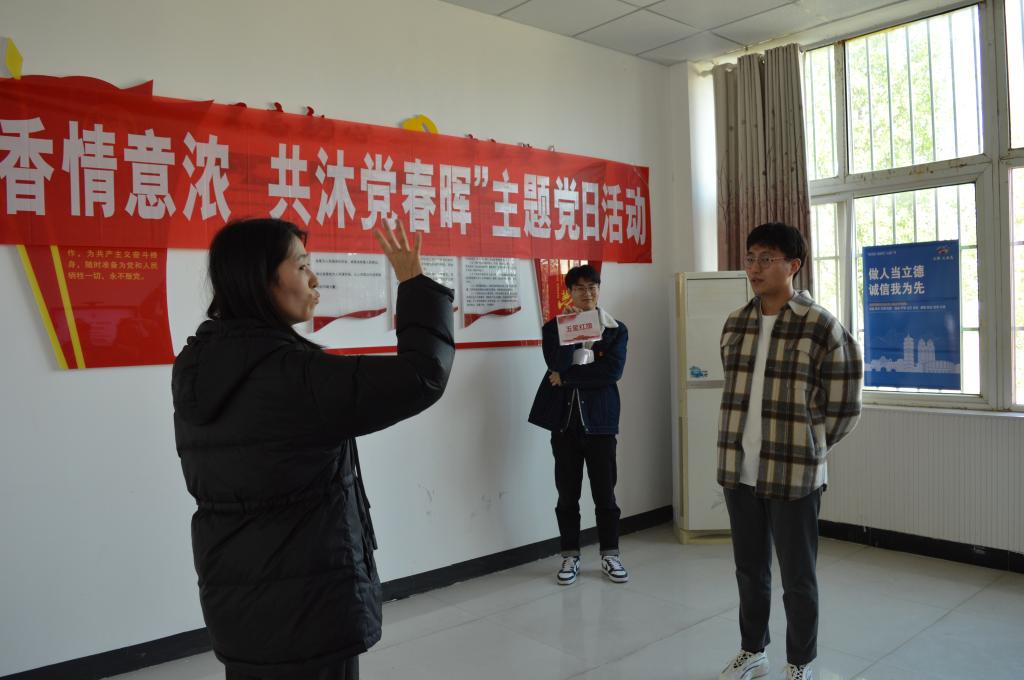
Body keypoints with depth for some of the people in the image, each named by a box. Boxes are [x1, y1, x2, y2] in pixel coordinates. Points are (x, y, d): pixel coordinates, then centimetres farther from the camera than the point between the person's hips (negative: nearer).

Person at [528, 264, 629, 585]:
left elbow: (612, 371, -12)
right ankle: (570, 556, 21)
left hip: (599, 418, -1)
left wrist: (567, 377, -12)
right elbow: (557, 365, -13)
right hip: (564, 418, 1)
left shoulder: (616, 330, 3)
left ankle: (610, 555, 21)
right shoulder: (554, 327, 4)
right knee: (567, 492, 8)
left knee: (604, 491, 6)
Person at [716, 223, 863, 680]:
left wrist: (801, 451, 1)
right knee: (750, 570, 18)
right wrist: (743, 444, 13)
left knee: (797, 579, 9)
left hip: (793, 476, -4)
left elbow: (842, 410, -5)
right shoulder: (734, 324, 6)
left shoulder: (822, 327, -11)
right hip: (738, 471, 5)